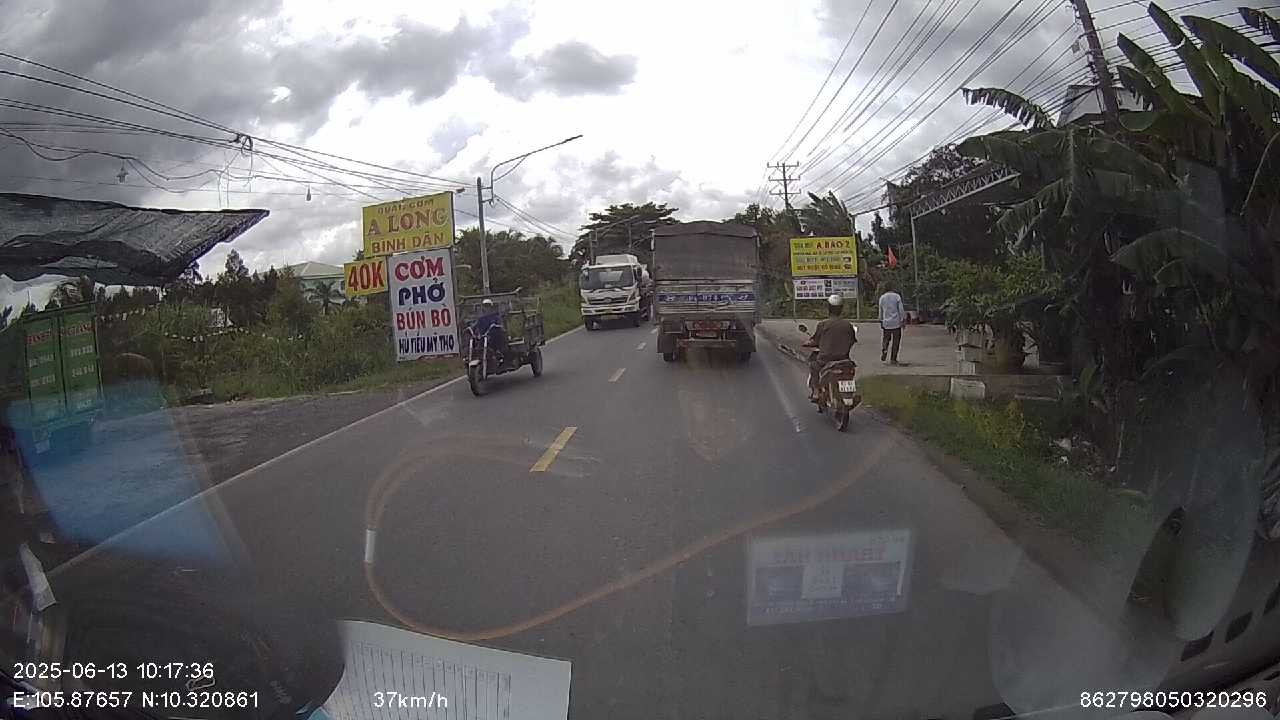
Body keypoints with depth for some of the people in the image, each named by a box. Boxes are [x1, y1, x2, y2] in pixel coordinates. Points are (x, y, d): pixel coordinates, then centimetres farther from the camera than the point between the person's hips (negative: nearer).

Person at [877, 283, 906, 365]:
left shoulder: (882, 298, 5)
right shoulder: (897, 296, -3)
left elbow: (881, 311, 10)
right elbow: (901, 310, -7)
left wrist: (881, 321, 19)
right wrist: (903, 320, -2)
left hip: (886, 323, 2)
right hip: (896, 322, -2)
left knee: (886, 339, 18)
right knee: (895, 341, 5)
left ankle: (884, 349, -11)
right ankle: (893, 359, 6)